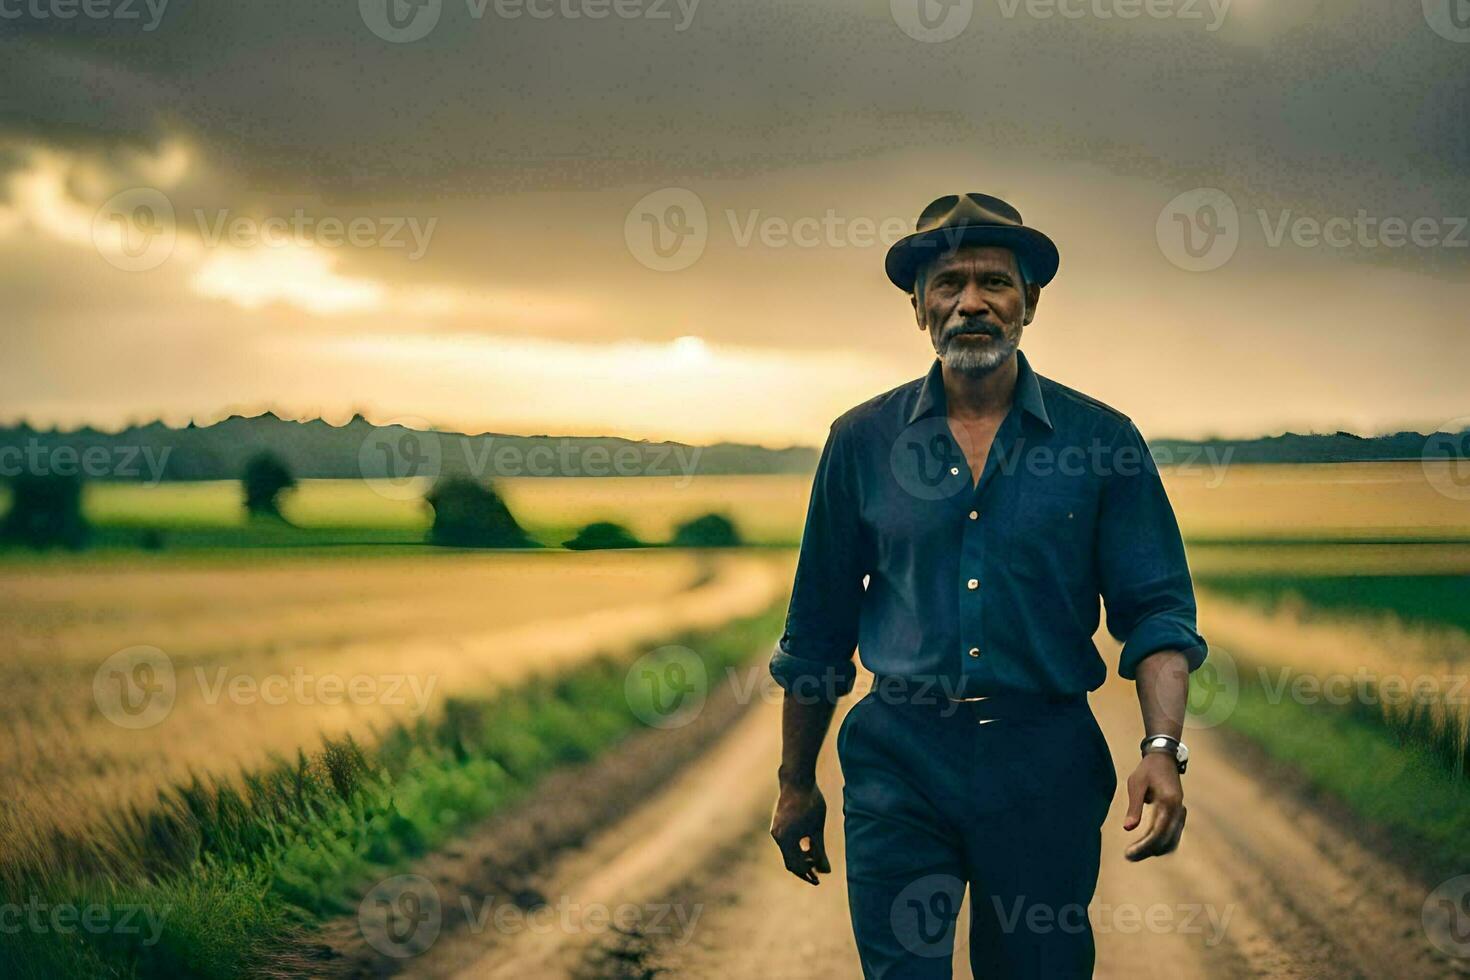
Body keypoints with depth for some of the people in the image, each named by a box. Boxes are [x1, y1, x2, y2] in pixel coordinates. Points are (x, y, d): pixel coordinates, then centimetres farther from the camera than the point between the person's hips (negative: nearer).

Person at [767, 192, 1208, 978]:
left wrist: (1162, 748, -16)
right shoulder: (863, 441, 5)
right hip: (898, 762, 0)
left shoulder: (1101, 440, 2)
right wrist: (796, 784, 12)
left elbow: (1156, 612, 0)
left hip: (1045, 765, 0)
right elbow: (816, 631, 10)